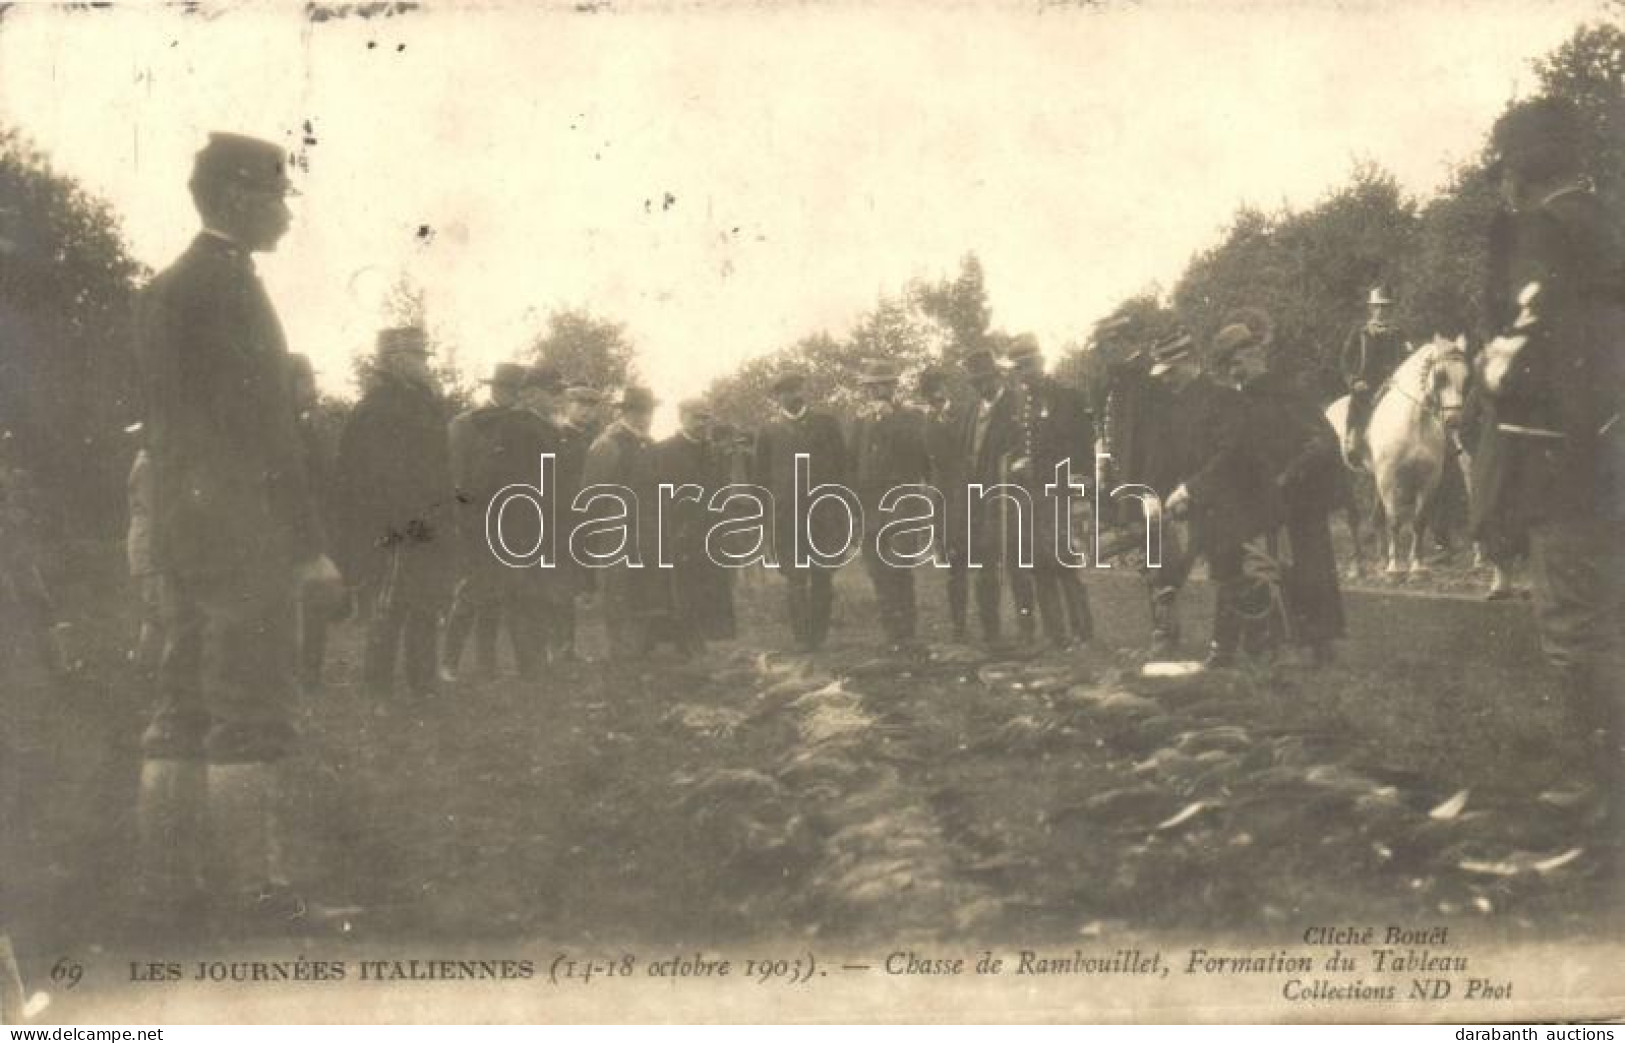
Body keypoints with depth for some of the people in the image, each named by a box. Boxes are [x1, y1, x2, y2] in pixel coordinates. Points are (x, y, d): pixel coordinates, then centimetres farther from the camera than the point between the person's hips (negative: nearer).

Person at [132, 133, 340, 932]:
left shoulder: (163, 290, 15)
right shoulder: (233, 288, -12)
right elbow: (267, 426, -16)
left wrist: (173, 528, 20)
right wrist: (308, 542, -14)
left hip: (180, 530, 9)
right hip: (246, 535, -9)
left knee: (181, 707, 11)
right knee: (249, 714, -5)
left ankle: (165, 883, 15)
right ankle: (251, 888, -2)